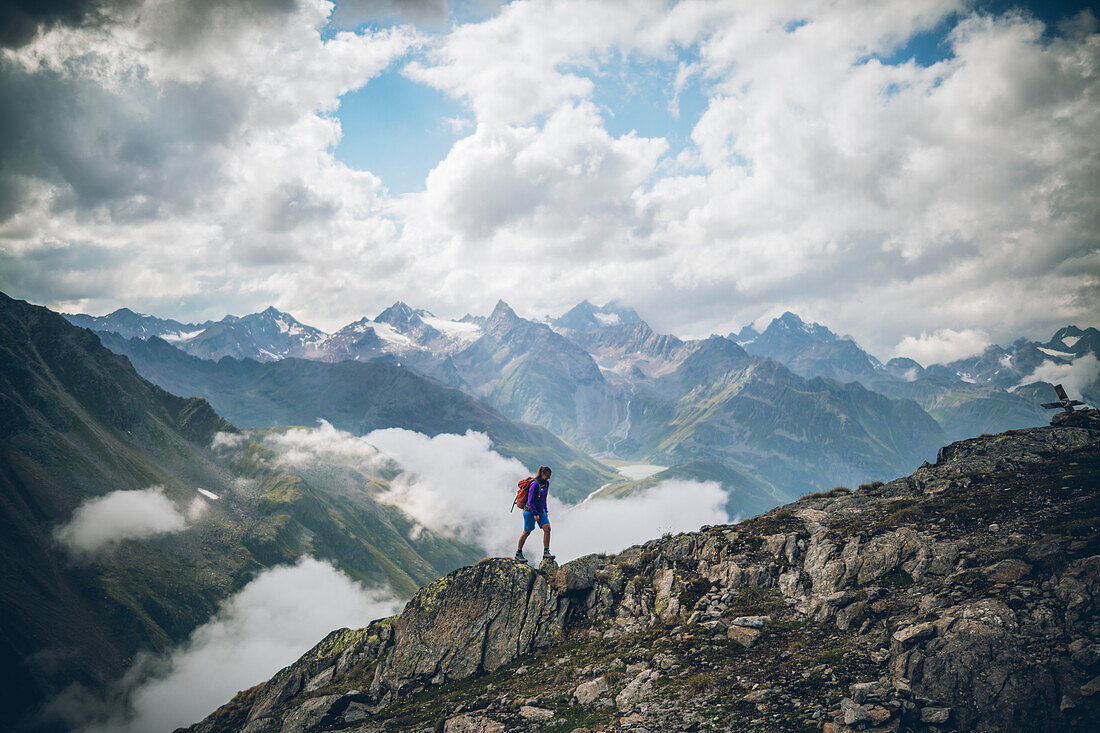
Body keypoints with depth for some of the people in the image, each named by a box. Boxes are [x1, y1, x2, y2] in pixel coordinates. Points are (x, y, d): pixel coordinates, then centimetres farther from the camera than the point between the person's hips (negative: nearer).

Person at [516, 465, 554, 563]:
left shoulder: (546, 483, 4)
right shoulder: (535, 484, -22)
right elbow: (530, 501, -21)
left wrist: (545, 510, 17)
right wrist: (535, 514, -21)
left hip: (540, 511, 7)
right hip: (530, 511, -7)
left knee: (547, 528, -8)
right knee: (527, 532, 3)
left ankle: (546, 553, -4)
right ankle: (518, 553, 20)